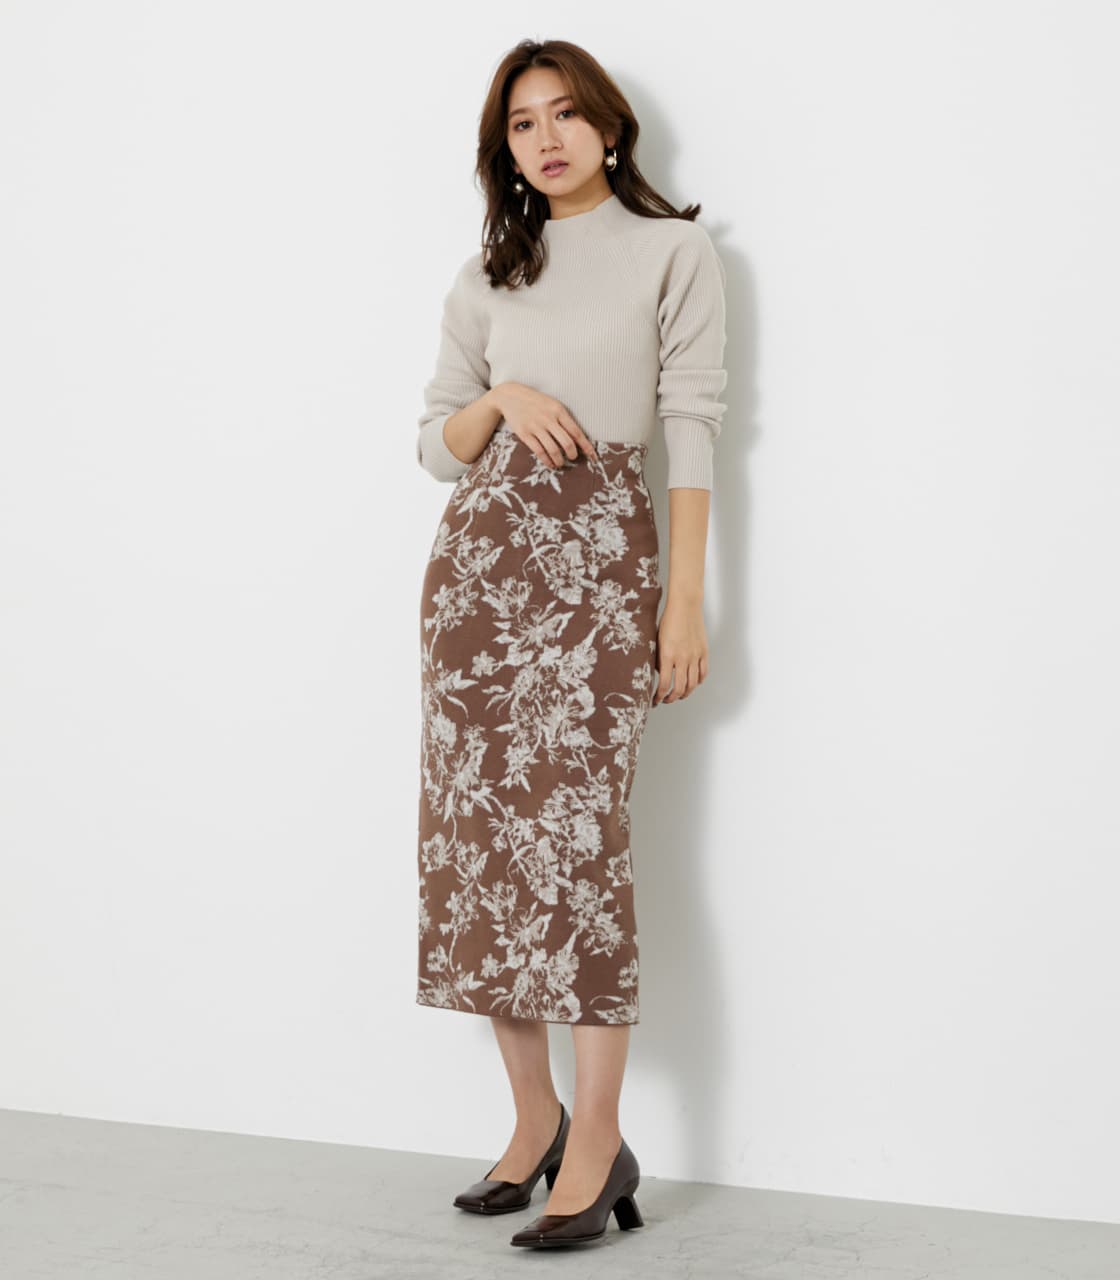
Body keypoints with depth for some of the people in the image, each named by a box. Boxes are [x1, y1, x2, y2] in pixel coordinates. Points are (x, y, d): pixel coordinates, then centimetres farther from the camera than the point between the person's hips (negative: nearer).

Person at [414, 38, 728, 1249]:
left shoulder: (674, 251, 6)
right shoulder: (488, 276, 17)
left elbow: (690, 428, -1)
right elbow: (436, 445, 17)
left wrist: (686, 599, -8)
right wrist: (500, 399, -5)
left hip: (598, 553, -4)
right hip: (478, 554, 5)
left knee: (577, 828, -13)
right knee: (478, 824, 0)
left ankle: (597, 1138, -10)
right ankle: (533, 1115, 10)